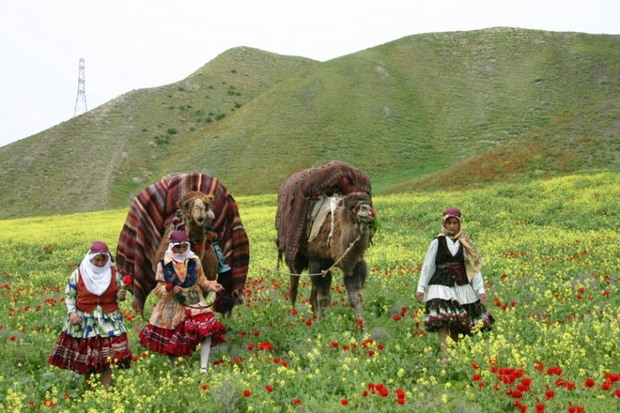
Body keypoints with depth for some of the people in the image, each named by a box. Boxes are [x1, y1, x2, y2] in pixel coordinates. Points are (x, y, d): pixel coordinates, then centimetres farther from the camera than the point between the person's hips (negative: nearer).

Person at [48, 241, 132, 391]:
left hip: (108, 321, 0)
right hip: (84, 321, 0)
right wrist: (72, 312, -13)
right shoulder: (78, 273, -5)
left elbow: (117, 294, 11)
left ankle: (105, 392, 0)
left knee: (108, 360, -7)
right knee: (85, 359, 9)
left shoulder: (113, 273, 0)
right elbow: (69, 296, 2)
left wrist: (120, 296, -12)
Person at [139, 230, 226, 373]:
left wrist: (212, 286, -12)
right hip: (173, 306, -1)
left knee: (207, 331, -20)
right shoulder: (163, 264, -7)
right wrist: (171, 289, -24)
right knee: (172, 344, 10)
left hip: (195, 304, 1)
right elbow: (159, 289, -5)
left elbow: (202, 281, 7)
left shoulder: (194, 261, -2)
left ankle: (204, 368, -17)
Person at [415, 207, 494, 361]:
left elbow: (475, 267, 7)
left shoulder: (465, 244, 6)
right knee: (442, 321, -18)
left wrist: (481, 289, 0)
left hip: (462, 286, 2)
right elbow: (427, 266, 4)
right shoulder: (437, 242, 1)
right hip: (442, 285, -2)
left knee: (456, 323, 4)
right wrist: (421, 288, 0)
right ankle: (445, 356, -24)